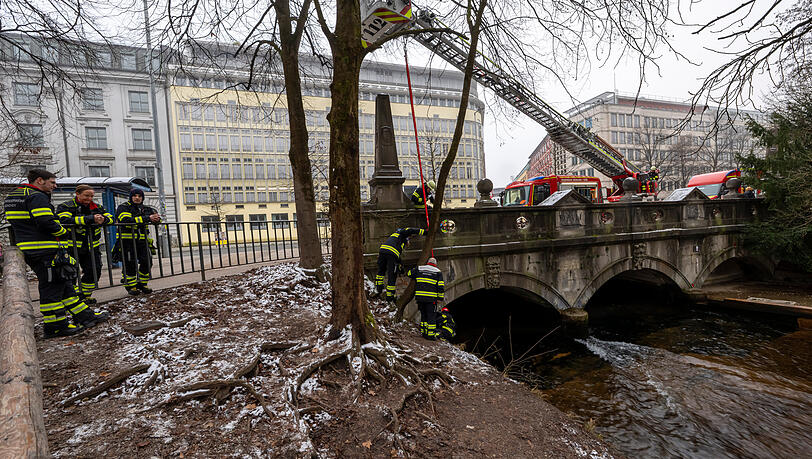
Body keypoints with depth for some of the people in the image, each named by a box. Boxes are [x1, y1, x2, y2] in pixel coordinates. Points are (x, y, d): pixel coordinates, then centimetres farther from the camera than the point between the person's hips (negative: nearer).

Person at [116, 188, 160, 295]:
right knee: (130, 265, -2)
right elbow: (126, 220, -20)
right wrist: (147, 218, -25)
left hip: (142, 241, 5)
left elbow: (157, 217, 12)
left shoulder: (145, 209, 16)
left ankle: (142, 284, 17)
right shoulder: (123, 208, -2)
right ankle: (130, 286, 12)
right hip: (127, 241, -5)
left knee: (147, 262, 1)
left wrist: (156, 218, -15)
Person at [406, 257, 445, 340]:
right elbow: (441, 286, 0)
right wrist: (440, 298, 4)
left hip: (419, 296, 3)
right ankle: (431, 334, -1)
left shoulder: (419, 269, 9)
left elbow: (409, 273, 20)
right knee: (431, 315, 2)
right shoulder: (438, 272, 4)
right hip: (431, 298, -3)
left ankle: (424, 332, 18)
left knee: (423, 314, 16)